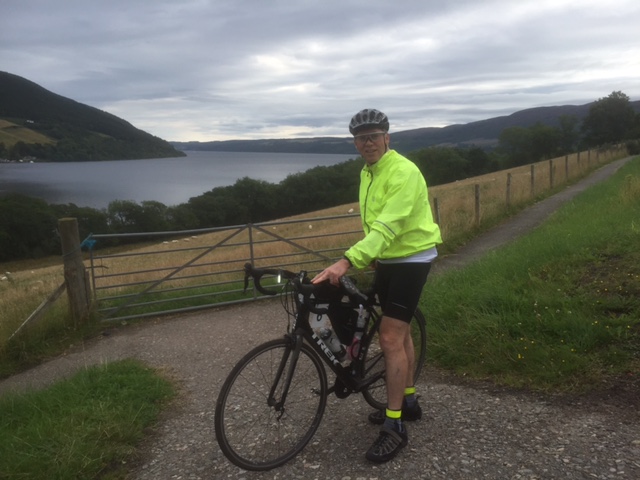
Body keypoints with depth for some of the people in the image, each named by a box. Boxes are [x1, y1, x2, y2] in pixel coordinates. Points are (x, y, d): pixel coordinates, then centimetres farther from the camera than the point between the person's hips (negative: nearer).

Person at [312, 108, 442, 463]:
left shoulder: (403, 172, -24)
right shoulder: (367, 173, 6)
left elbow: (387, 227, -35)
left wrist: (346, 262, -44)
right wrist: (371, 257, 18)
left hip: (412, 259, -9)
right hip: (387, 258, 9)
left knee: (390, 338, -12)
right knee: (399, 332, 18)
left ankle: (395, 427, -2)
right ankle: (408, 401, 35)